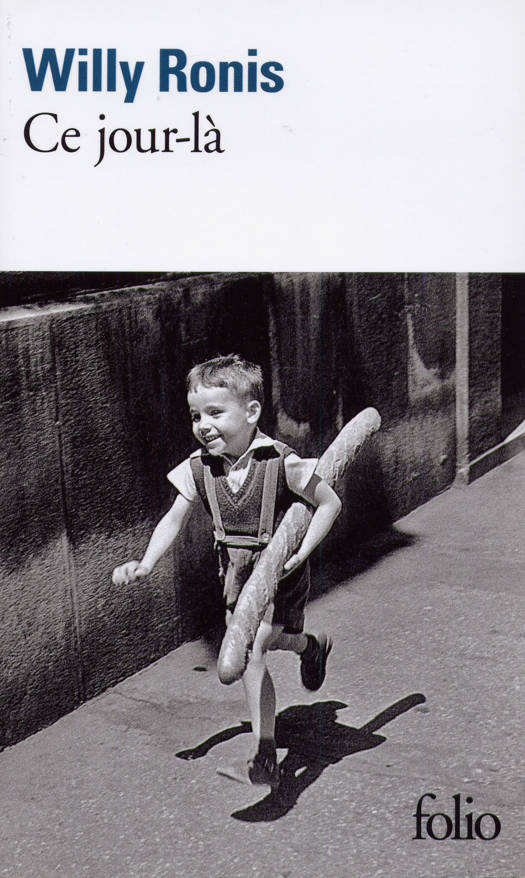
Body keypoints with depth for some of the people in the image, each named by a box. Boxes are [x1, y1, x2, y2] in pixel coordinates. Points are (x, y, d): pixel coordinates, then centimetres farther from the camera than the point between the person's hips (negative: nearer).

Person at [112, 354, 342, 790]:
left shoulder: (281, 463, -22)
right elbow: (174, 519, -3)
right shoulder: (199, 467, -7)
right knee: (252, 643, 17)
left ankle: (265, 759, -2)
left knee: (250, 651, -13)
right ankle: (311, 646, 51)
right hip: (236, 572, 6)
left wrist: (302, 552, -19)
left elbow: (330, 503, -12)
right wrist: (145, 563, -17)